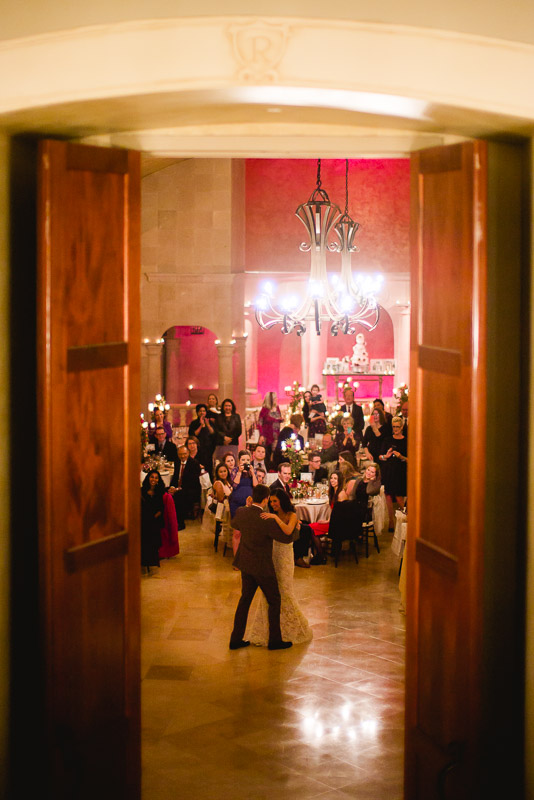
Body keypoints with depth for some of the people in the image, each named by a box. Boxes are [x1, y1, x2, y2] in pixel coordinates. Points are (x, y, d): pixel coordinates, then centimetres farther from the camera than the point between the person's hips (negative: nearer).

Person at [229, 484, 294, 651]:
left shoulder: (241, 512, -7)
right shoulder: (267, 521, -26)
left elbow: (234, 524, 17)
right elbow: (286, 537, -15)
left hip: (245, 565, 6)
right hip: (262, 567, -6)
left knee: (245, 599, 17)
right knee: (274, 601, 11)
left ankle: (236, 639, 21)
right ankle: (275, 640, 18)